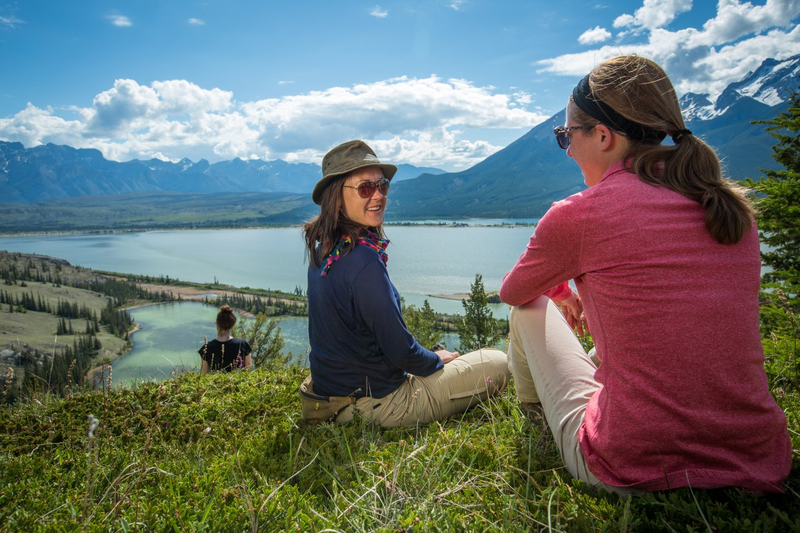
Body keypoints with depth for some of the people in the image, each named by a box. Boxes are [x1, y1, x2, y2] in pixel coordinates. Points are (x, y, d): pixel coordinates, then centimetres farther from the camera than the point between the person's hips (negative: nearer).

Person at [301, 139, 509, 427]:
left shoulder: (323, 251, 0)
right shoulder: (364, 261, -29)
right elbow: (400, 351, -23)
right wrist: (436, 360, -1)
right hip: (377, 405, -9)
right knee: (498, 363, 2)